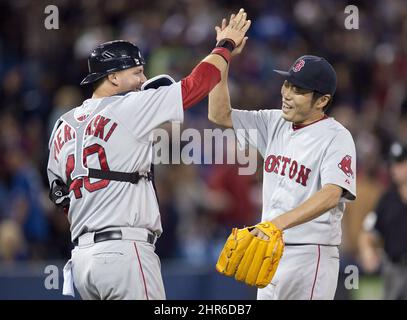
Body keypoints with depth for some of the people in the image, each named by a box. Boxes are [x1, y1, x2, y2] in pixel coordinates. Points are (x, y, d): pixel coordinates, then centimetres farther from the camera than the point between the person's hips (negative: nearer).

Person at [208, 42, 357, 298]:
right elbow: (220, 114, 13)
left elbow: (331, 195, -26)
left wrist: (280, 222, -39)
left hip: (310, 255, -8)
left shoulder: (337, 137, -11)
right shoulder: (276, 123, 11)